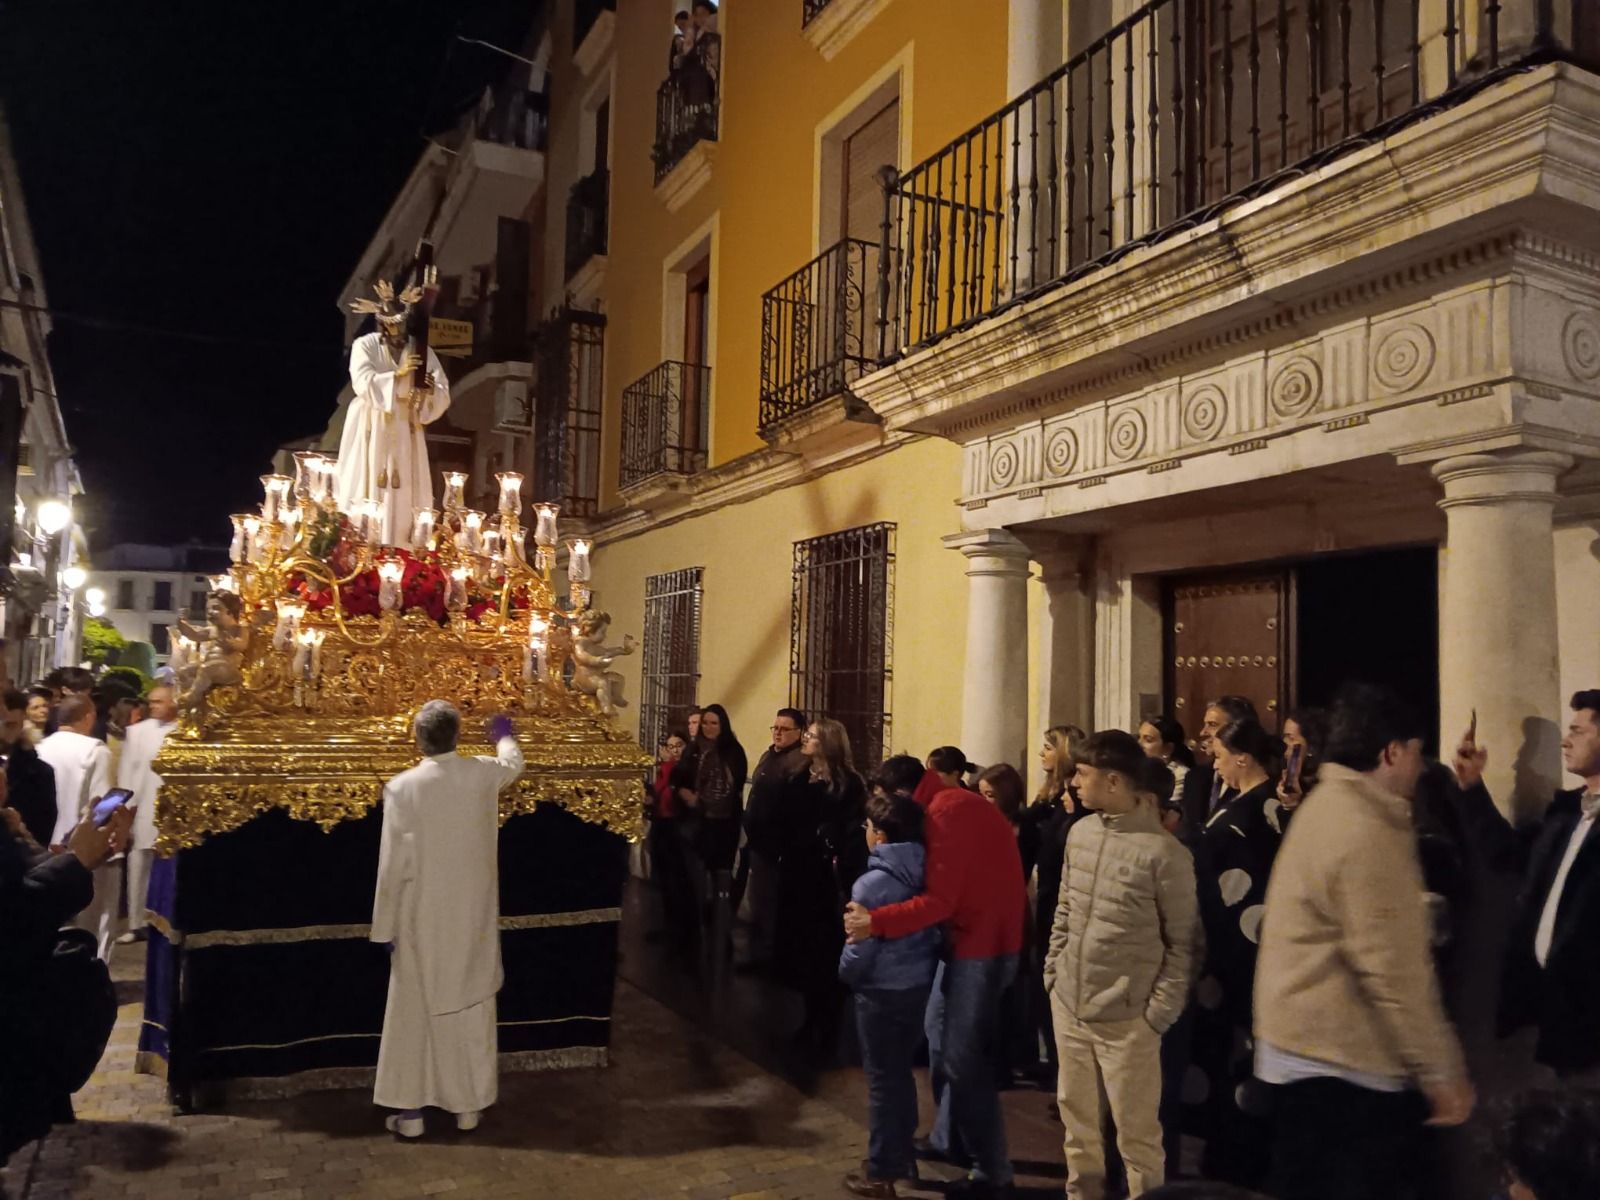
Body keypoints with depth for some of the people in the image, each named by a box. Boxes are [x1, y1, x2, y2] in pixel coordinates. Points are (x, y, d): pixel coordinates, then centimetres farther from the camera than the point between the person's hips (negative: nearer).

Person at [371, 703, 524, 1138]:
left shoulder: (402, 787, -15)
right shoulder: (484, 774, -7)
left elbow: (393, 864, -13)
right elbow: (513, 764, 18)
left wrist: (385, 926, -3)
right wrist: (504, 735, 40)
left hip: (422, 918, -2)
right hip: (472, 916, 2)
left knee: (415, 1012, 11)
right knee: (472, 1009, 12)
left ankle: (411, 1110, 18)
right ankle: (469, 1105, 21)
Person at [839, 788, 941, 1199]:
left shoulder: (873, 883, -21)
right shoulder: (924, 872, -1)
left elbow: (861, 945, -17)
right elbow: (929, 924, 7)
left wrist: (845, 972, 2)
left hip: (883, 990, -7)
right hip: (918, 983, 7)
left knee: (882, 1078, 6)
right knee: (902, 1072, 21)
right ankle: (903, 1156, 33)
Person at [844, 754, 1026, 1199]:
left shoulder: (948, 814, -20)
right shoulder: (950, 805, 10)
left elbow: (939, 901, -25)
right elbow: (942, 890, 8)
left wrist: (876, 922, -25)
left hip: (983, 943, -10)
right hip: (967, 935, 10)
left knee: (963, 1056, -3)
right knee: (939, 1033, 20)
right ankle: (948, 1139, 35)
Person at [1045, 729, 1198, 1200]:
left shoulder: (1163, 851, -15)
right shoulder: (1080, 832, 4)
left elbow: (1181, 943, -10)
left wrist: (1159, 1013, -11)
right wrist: (1053, 972, 10)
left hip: (1126, 1017, -6)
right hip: (1068, 1006, 6)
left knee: (1135, 1130, 8)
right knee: (1076, 1115, 20)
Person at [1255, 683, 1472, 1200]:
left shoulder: (1325, 805, 9)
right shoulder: (1366, 833, -22)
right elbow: (1392, 972, -23)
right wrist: (1442, 1072, -16)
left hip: (1304, 1046, 10)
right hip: (1347, 1062, -10)